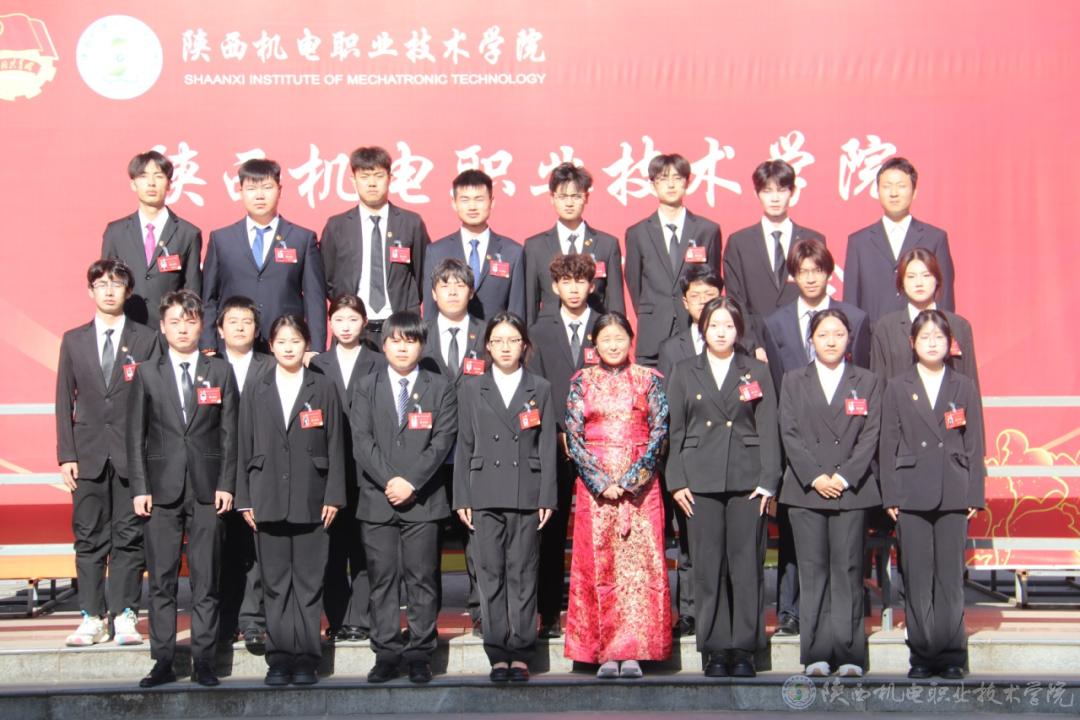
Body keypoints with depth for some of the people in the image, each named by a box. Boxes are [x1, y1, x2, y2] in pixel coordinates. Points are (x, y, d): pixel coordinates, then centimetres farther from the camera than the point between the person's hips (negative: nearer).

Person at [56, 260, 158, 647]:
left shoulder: (146, 339, 4)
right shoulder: (74, 340, 10)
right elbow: (64, 400, 9)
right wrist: (66, 454, 1)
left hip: (132, 454, -2)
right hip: (88, 452, 2)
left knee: (129, 537, 1)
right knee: (89, 538, 4)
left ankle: (124, 616, 8)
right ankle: (91, 617, 10)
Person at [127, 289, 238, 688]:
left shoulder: (220, 372, 8)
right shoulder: (147, 374, 8)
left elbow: (229, 434, 6)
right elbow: (136, 436, 6)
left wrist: (226, 485, -2)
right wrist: (139, 488, -2)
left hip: (207, 490, 0)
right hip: (162, 489, 0)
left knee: (206, 581, 1)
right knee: (162, 580, 2)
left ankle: (203, 659, 7)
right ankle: (163, 661, 8)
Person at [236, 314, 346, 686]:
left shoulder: (323, 389, 6)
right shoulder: (257, 393, 11)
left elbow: (335, 446, 3)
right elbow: (245, 448, 10)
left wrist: (333, 496, -3)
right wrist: (245, 499, 4)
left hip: (310, 501, -1)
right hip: (268, 501, 2)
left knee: (309, 582, 0)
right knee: (275, 584, 4)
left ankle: (306, 658, 6)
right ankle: (280, 658, 9)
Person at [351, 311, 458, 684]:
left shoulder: (440, 388, 8)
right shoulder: (367, 388, 11)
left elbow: (441, 442, -2)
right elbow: (361, 441, 1)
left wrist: (411, 483, -12)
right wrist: (389, 480, -12)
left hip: (423, 500, -1)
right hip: (377, 500, 1)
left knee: (422, 579, 0)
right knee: (382, 577, 2)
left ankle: (420, 654, 7)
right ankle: (386, 653, 8)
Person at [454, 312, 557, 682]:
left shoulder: (540, 389, 9)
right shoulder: (472, 389, 10)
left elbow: (547, 447, 6)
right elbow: (464, 446, 8)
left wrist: (547, 498, -1)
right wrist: (462, 498, 2)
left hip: (526, 497, 0)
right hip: (485, 496, 1)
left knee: (523, 576, 1)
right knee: (490, 576, 1)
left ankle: (520, 653, 8)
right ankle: (498, 654, 8)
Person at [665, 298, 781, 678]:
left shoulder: (757, 372, 9)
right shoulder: (684, 373, 10)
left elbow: (768, 429, 4)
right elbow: (675, 431, 8)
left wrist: (768, 481, -4)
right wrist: (677, 482, 0)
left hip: (747, 480, 0)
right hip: (701, 482, 0)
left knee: (747, 565, -1)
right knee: (708, 567, 1)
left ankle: (744, 649, 7)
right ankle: (715, 650, 9)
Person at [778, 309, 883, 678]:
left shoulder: (869, 382, 11)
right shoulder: (793, 381, 12)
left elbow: (871, 435, 2)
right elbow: (790, 434, 3)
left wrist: (844, 477, -9)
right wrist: (815, 477, -9)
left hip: (853, 491, 0)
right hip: (805, 490, 1)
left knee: (847, 570, -1)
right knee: (812, 571, 0)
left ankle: (849, 654, 4)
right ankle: (816, 654, 4)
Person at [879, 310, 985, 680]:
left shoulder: (964, 387, 9)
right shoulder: (898, 387, 8)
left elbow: (974, 444, 8)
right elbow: (888, 444, 6)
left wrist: (974, 494, 1)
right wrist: (890, 495, -1)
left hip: (953, 495, 0)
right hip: (912, 494, 0)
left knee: (951, 577, 1)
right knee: (917, 577, 1)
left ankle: (951, 655, 8)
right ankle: (922, 654, 8)